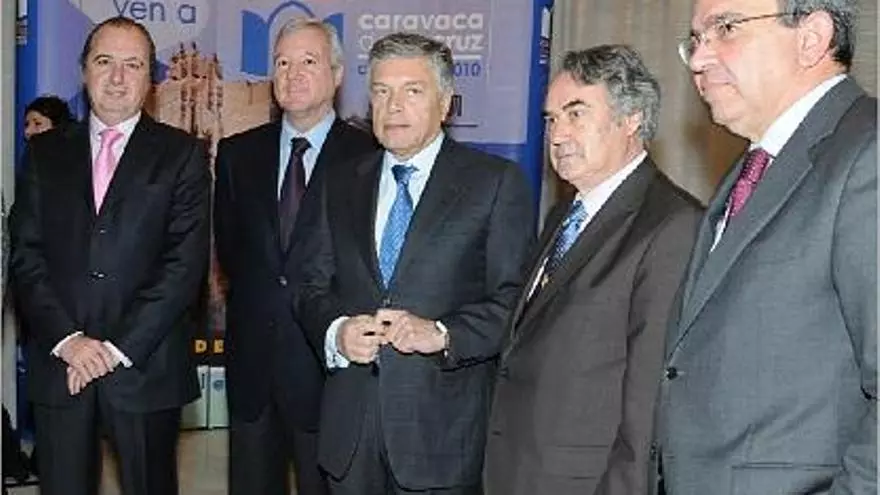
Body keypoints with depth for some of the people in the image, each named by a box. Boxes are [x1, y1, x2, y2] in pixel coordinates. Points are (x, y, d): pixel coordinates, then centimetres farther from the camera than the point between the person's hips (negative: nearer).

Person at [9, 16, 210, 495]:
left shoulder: (182, 154, 2)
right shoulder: (45, 151, 10)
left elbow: (186, 262, -6)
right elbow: (26, 255, 4)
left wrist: (119, 347, -12)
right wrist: (66, 339, -10)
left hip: (145, 364, -2)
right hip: (58, 363, 2)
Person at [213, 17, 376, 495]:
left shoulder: (368, 156, -5)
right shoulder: (238, 153, 9)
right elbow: (228, 247, 15)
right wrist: (254, 299, 5)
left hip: (329, 357, -4)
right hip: (252, 357, 4)